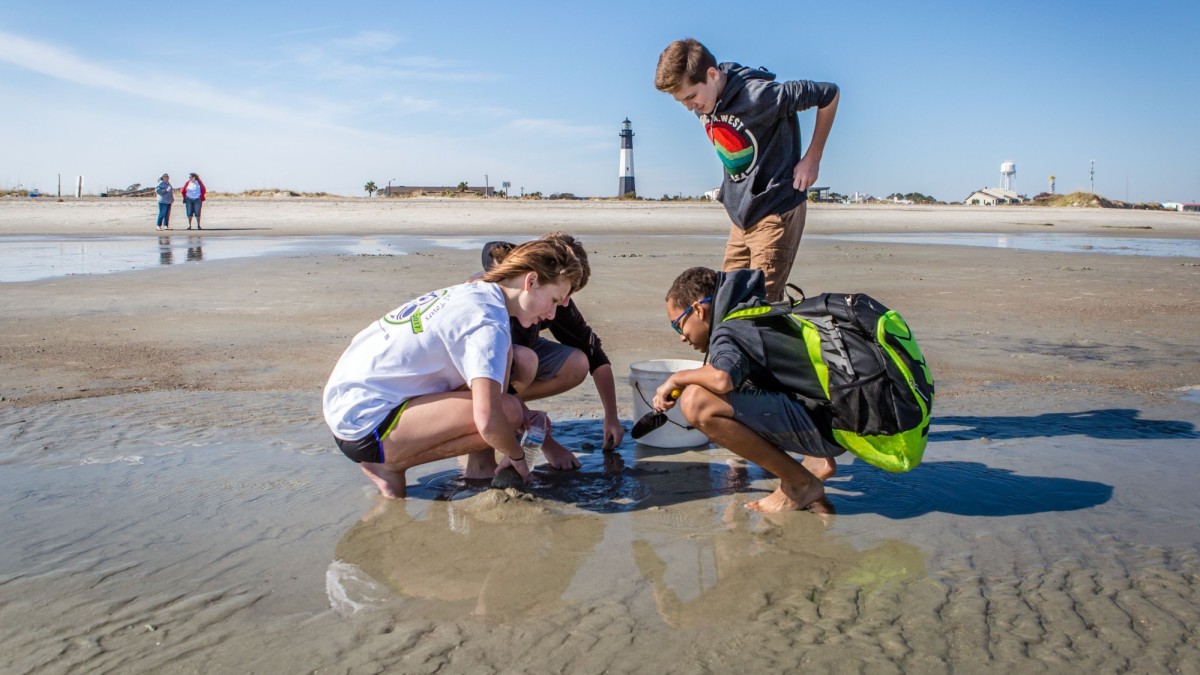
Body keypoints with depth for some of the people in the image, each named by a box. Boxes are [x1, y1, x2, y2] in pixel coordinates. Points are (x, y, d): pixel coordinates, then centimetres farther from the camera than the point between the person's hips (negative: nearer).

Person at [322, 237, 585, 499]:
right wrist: (517, 456, -8)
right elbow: (488, 419, -28)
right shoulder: (488, 322, -19)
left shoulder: (473, 292, 8)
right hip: (365, 426, -10)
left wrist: (522, 413, 9)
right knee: (507, 411, -20)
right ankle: (390, 465, -7)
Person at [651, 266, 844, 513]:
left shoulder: (728, 331, -10)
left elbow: (722, 378, -32)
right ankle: (817, 462, 18)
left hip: (824, 426, -10)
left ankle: (800, 483, -7)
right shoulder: (754, 317, 19)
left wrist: (678, 378, -12)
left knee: (696, 402, -21)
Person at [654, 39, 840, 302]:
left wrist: (812, 158, -9)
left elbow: (829, 94, -14)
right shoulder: (702, 104, 1)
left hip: (776, 213, -8)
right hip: (741, 214, 8)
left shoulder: (758, 95, -22)